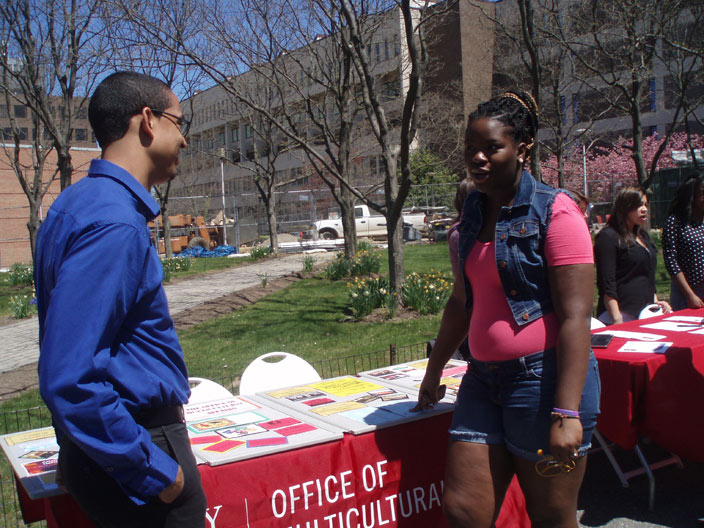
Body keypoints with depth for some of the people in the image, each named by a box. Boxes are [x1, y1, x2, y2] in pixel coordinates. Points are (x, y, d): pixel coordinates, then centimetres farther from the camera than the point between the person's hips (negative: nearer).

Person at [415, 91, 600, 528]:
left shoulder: (554, 211, -9)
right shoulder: (473, 216, 11)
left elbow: (575, 316, -15)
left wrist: (567, 412, -21)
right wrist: (435, 371, 27)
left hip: (544, 376, -6)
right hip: (484, 378, 6)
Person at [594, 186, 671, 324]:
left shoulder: (643, 236, 19)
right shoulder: (608, 237, -9)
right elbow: (606, 285, -16)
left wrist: (655, 301, 16)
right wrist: (617, 320, -21)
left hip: (645, 312, 8)